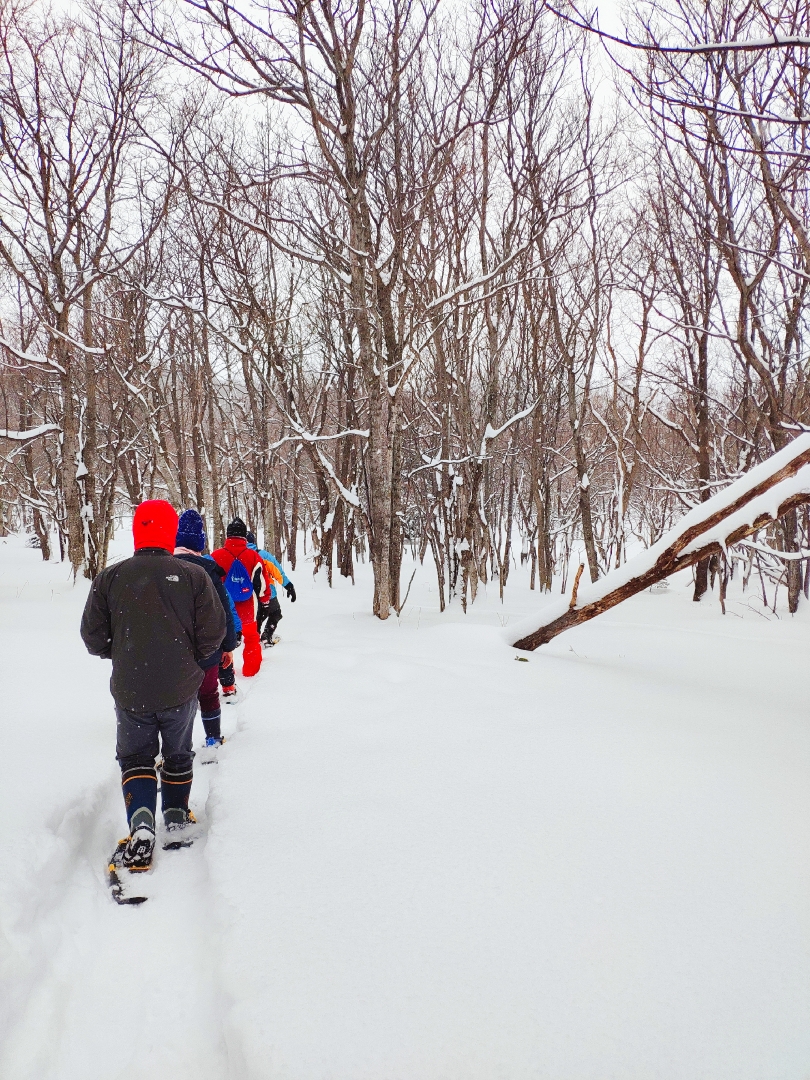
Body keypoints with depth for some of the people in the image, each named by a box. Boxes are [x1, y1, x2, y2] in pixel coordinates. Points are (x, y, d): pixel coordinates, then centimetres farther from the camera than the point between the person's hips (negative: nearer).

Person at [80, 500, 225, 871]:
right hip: (180, 690, 0)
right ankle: (176, 817, 36)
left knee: (135, 757, 16)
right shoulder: (194, 576, -12)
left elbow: (93, 638, -3)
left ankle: (141, 824, -3)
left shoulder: (109, 577, -9)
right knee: (178, 754, 23)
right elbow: (213, 635, -9)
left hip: (129, 692, 0)